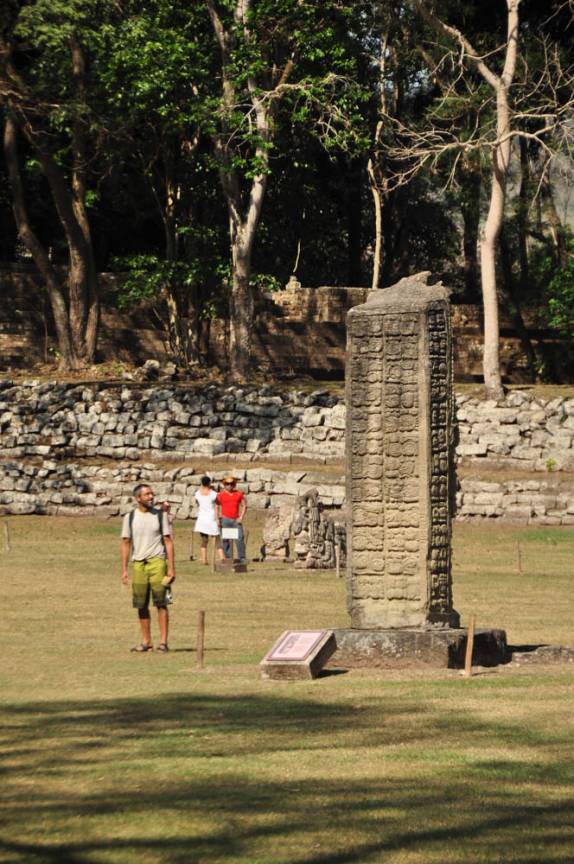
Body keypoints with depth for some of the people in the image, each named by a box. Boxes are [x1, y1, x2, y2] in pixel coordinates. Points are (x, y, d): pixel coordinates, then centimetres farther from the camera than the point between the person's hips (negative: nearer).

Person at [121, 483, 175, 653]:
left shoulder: (160, 515, 4)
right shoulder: (130, 517, 7)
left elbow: (168, 541, 3)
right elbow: (125, 543, 9)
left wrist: (171, 568, -4)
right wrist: (124, 570, 3)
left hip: (157, 562, -2)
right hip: (138, 563, 2)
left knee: (161, 603, -6)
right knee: (141, 605, 4)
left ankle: (163, 641, -4)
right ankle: (146, 642, 12)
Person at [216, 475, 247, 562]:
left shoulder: (239, 494, 8)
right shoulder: (221, 495, 2)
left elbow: (244, 506, 11)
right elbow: (217, 508, 2)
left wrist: (241, 517, 0)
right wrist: (218, 519, -8)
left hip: (236, 520, 1)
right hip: (225, 520, -1)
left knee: (240, 538, -9)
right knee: (226, 540, -1)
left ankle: (242, 558, -6)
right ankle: (227, 558, 4)